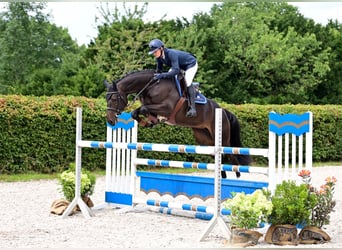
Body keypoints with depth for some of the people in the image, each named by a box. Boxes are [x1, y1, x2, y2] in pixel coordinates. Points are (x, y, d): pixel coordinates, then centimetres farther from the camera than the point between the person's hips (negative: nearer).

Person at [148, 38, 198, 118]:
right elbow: (159, 70, -2)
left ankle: (192, 108, -26)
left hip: (191, 64, -9)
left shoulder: (171, 54, -40)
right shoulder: (159, 57, -16)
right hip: (179, 65, 9)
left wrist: (162, 75, -54)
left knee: (187, 82, -25)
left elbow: (176, 70, -47)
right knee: (168, 79, 3)